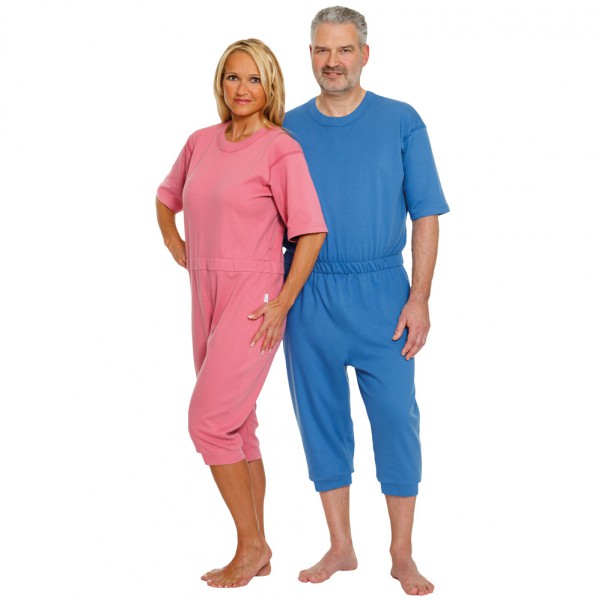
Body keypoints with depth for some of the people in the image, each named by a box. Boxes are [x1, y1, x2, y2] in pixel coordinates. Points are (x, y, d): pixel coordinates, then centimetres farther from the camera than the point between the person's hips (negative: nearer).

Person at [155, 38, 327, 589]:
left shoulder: (281, 149, -10)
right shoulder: (201, 143, 9)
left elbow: (312, 232, -12)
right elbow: (166, 197, 27)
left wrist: (282, 303, -14)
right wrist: (177, 248, 14)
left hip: (254, 300, -7)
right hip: (207, 296, 7)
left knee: (208, 420, -10)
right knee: (237, 425, 12)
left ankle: (251, 544, 6)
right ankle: (257, 551, 22)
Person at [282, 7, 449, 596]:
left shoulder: (401, 122, 1)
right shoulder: (289, 128, 6)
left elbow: (425, 215, 0)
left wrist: (419, 297, -8)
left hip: (381, 293, -2)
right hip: (308, 298, 2)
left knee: (396, 418, -2)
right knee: (321, 419, 8)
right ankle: (340, 548, 21)